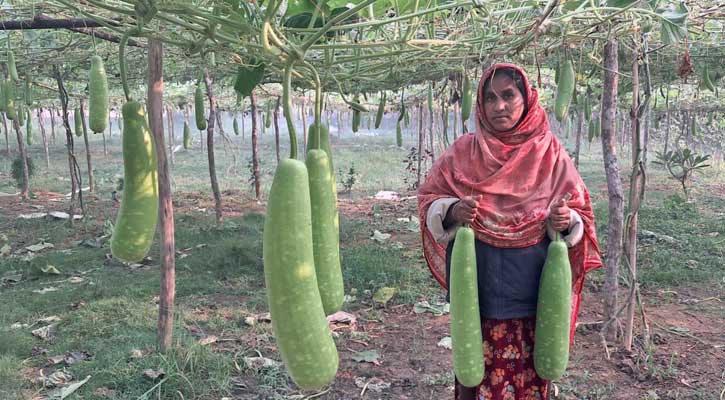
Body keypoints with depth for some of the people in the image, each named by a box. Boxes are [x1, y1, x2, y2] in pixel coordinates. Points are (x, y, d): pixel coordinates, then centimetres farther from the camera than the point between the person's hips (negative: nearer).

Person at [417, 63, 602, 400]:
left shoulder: (550, 153, 0)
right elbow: (429, 199, 4)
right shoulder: (463, 151, 1)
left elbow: (580, 213, 4)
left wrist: (566, 221, -18)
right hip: (477, 286, 0)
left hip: (530, 289, 0)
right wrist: (451, 211, -17)